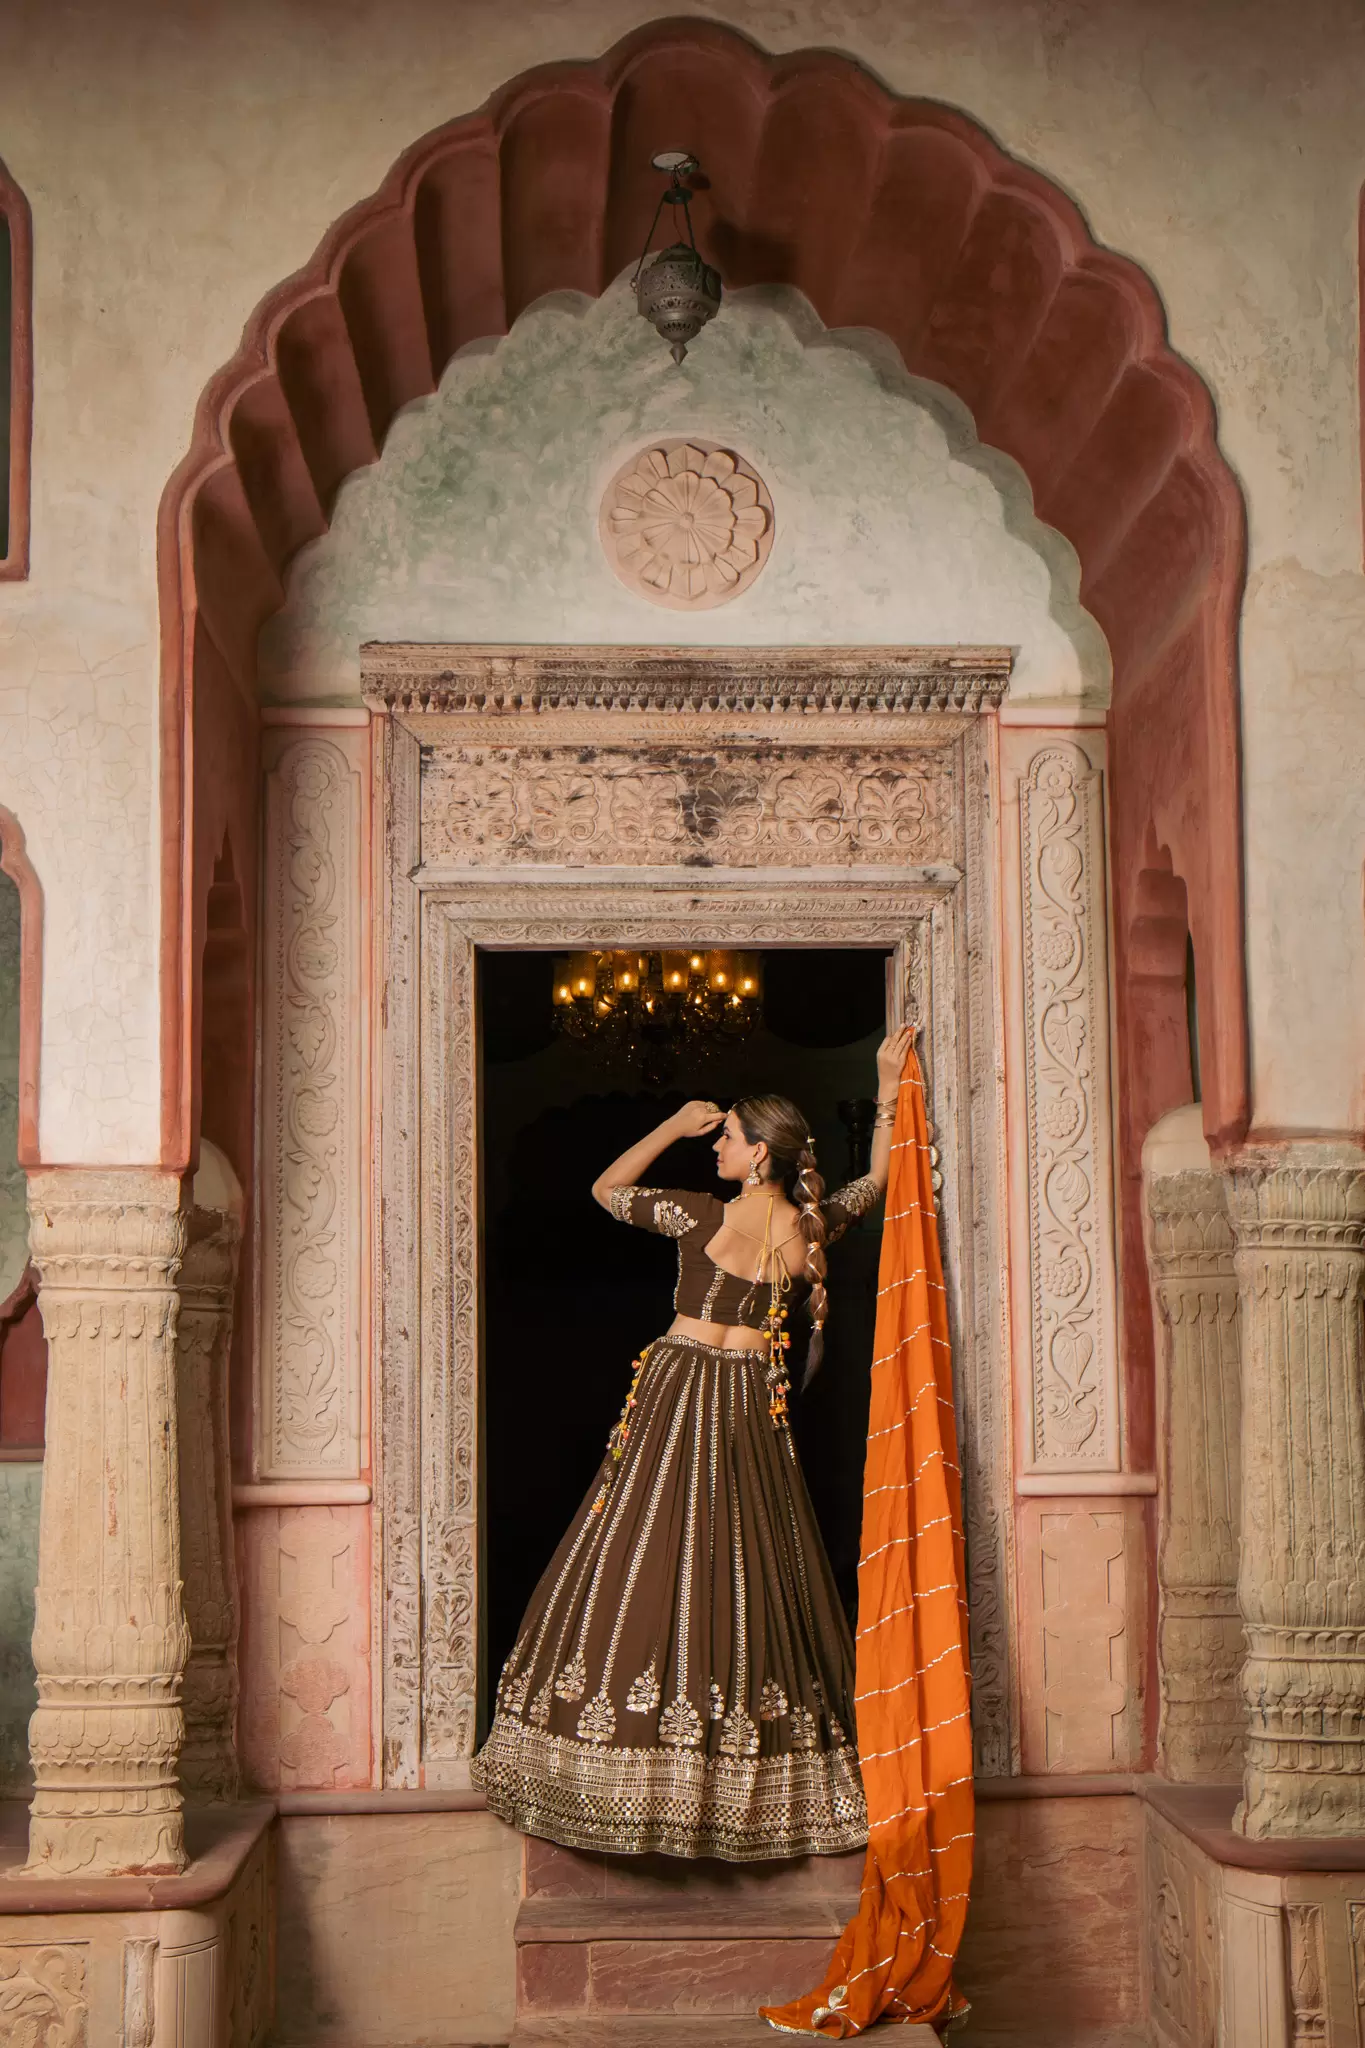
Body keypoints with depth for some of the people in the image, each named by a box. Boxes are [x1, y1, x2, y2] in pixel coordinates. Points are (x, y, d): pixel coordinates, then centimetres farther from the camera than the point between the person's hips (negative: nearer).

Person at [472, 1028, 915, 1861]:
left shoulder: (704, 1216, -14)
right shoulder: (813, 1229, -3)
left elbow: (606, 1188, 0)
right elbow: (877, 1182, 15)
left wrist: (673, 1126, 2)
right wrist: (889, 1088, 15)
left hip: (679, 1400, -4)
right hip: (755, 1411, 4)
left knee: (648, 1561, 4)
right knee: (750, 1575, 9)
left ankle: (637, 1766, 6)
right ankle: (758, 1778, 13)